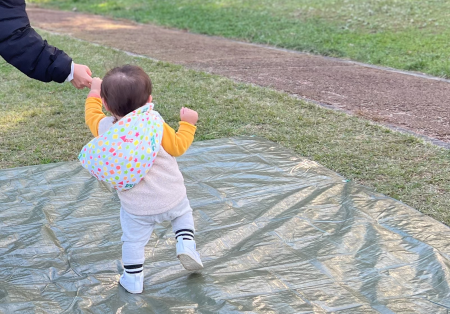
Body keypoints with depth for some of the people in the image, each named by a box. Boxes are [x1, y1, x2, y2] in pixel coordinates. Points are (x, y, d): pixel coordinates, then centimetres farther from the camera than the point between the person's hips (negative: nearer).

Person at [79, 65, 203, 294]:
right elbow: (178, 147, -6)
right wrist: (188, 123, 6)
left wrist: (94, 92, 30)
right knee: (183, 212, 29)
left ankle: (133, 279, 24)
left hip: (136, 207, 0)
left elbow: (92, 116, 15)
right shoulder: (155, 125, -16)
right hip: (172, 197, 0)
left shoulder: (105, 128, -8)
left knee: (133, 240, 17)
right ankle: (185, 243, 10)